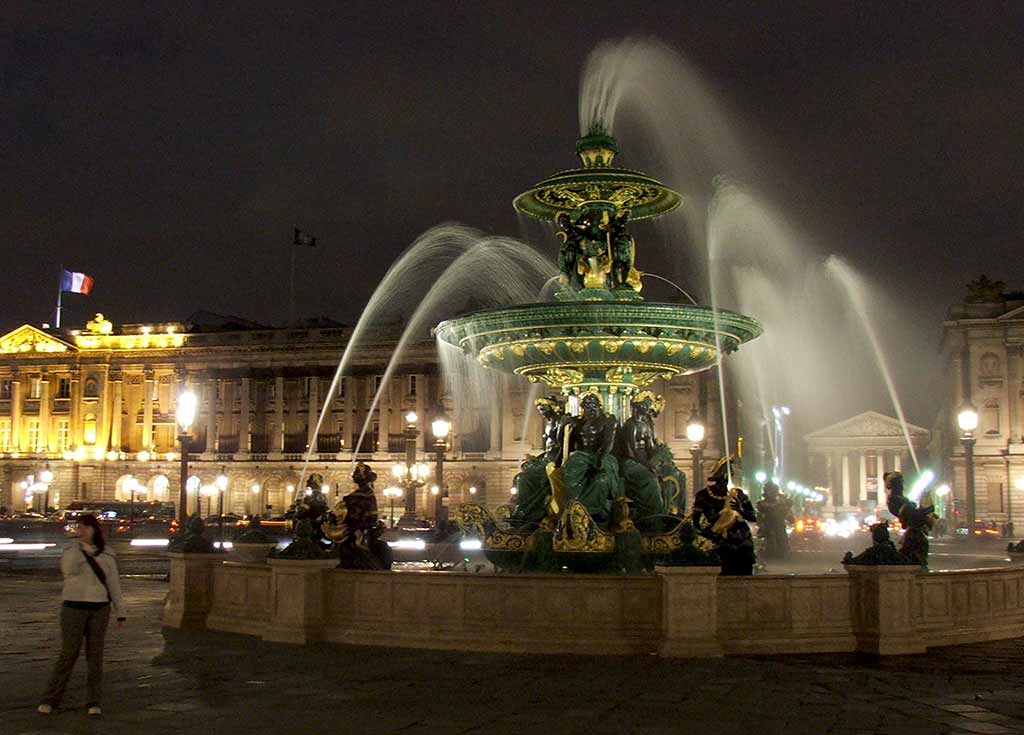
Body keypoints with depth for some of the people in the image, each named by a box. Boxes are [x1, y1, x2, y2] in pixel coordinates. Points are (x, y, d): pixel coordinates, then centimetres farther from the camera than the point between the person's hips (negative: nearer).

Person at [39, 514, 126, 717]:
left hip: (99, 609, 1)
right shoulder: (71, 549, 3)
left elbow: (114, 585, 7)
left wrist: (120, 612, 4)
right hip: (74, 606, -1)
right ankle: (50, 700, 8)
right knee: (68, 653, -3)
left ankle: (93, 702, 8)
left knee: (95, 654, 2)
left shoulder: (106, 555, 5)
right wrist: (79, 546, -18)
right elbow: (68, 569, -18)